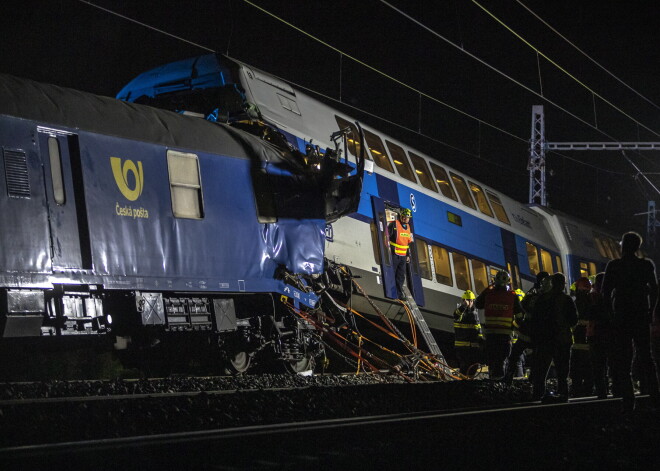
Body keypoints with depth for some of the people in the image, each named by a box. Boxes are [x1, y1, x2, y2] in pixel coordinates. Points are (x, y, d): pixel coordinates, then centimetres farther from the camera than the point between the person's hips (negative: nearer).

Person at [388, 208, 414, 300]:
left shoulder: (408, 227, 14)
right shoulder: (394, 225, -9)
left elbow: (409, 242, 21)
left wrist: (408, 255, 18)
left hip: (403, 256, 7)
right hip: (394, 254, -7)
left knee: (401, 276, 8)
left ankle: (400, 293, 14)